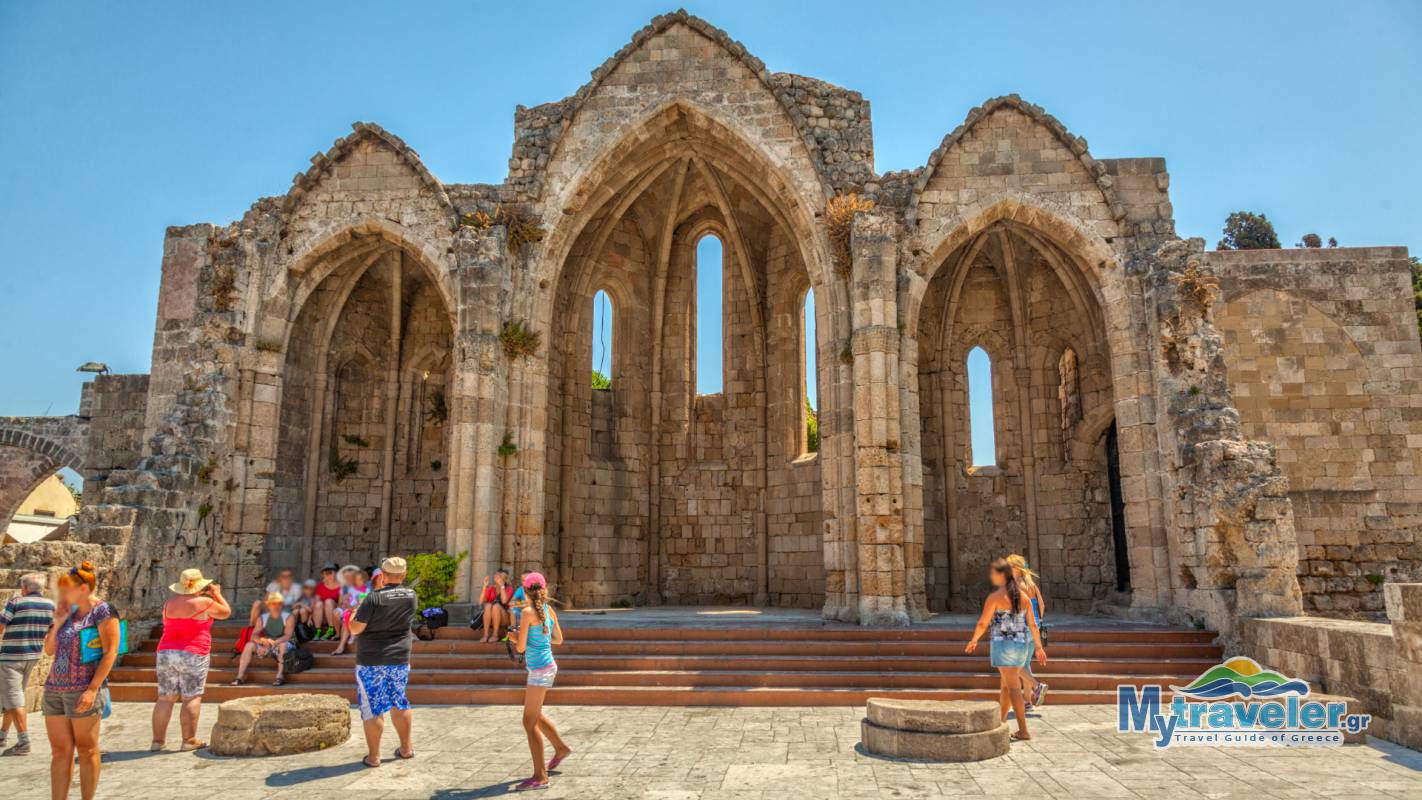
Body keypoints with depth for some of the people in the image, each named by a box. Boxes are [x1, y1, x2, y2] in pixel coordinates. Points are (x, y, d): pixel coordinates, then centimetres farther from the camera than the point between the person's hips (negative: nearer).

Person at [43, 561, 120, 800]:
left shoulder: (102, 611, -9)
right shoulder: (69, 612, 12)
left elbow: (110, 652, -14)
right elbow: (49, 650, 17)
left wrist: (93, 689, -19)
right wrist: (58, 623, 3)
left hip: (83, 690, -7)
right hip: (55, 688, 7)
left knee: (86, 750, 3)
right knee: (60, 751, 9)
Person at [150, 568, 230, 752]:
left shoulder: (170, 603, 9)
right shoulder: (204, 602, -7)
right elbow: (226, 612, 7)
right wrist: (217, 594, 20)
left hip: (166, 654, 6)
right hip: (193, 655, -5)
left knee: (165, 698, 10)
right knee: (192, 698, -1)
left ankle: (157, 740, 12)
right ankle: (189, 740, -1)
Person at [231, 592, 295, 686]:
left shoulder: (288, 617, -8)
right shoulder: (263, 618, 4)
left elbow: (288, 636, -20)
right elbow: (253, 636, -7)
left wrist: (274, 642, -35)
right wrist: (262, 640, -31)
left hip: (285, 646, -4)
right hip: (266, 646, 4)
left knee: (283, 644, -37)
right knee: (249, 644, -17)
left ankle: (280, 675, -37)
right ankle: (240, 677, -20)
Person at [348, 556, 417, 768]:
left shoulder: (374, 597, -18)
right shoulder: (411, 596, -2)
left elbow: (355, 629, -14)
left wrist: (354, 615, 6)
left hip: (371, 661, -5)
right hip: (400, 659, 5)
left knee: (372, 708, 5)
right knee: (399, 702, 19)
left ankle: (373, 756, 12)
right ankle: (406, 748, 27)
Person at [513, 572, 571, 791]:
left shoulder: (528, 612, -16)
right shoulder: (549, 610, 5)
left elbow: (521, 647, -15)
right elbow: (559, 639, 14)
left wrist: (518, 635, 6)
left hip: (540, 670, -8)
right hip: (547, 667, 8)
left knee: (530, 722, -3)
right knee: (535, 715, 26)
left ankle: (540, 777, -1)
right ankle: (561, 748, 40)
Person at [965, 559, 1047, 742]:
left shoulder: (994, 597, -13)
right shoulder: (1022, 596, 6)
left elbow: (982, 623, -10)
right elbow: (1032, 624, 7)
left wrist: (973, 641, 6)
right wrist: (1039, 647, 13)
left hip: (1004, 644, -7)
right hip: (1021, 644, 7)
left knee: (1013, 687, -3)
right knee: (1005, 685, 19)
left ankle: (1023, 731, -3)